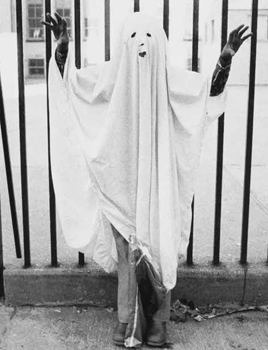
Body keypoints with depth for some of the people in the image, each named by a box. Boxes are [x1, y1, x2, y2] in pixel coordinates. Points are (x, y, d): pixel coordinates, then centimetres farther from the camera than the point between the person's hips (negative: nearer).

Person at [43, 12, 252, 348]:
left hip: (157, 180, 0)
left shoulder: (168, 78, -3)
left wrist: (226, 57, -24)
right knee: (126, 250, 7)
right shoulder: (112, 74, -2)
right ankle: (126, 316, 21)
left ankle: (157, 319, 20)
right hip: (122, 179, 0)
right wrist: (63, 46, -18)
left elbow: (210, 91, -10)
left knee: (157, 247, 4)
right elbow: (71, 83, -4)